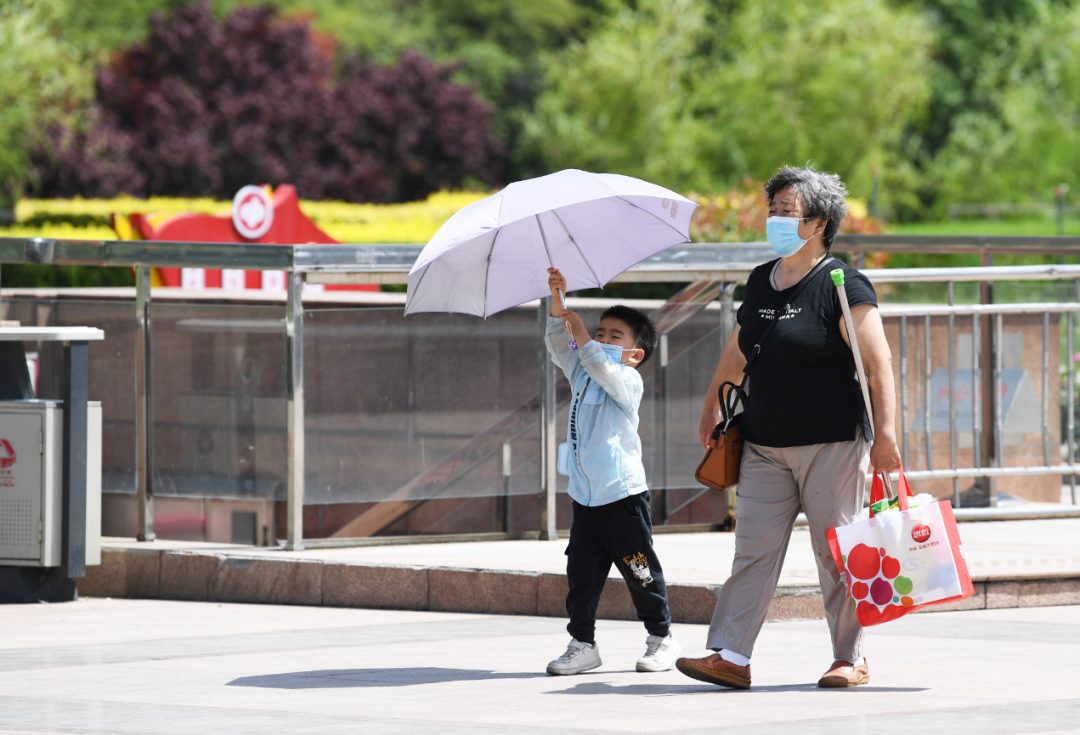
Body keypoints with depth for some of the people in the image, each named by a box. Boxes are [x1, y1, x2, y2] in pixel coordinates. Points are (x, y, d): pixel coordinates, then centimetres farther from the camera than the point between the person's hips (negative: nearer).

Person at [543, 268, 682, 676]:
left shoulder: (628, 381, -7)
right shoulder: (581, 375, 14)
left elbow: (602, 368, -26)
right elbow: (559, 348, 5)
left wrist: (581, 334, -21)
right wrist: (558, 304, -4)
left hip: (622, 495, -6)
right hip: (585, 498, 6)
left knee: (640, 572, 2)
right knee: (581, 572, 2)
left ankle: (661, 638, 13)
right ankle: (582, 643, 6)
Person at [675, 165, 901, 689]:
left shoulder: (843, 286, -8)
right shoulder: (761, 281, 13)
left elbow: (879, 365, -13)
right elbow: (737, 351, 28)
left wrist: (885, 431, -21)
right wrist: (712, 405, 36)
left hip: (832, 444, -6)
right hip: (765, 445, 6)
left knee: (836, 554, -1)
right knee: (753, 550, -1)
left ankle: (850, 659, 9)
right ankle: (729, 656, -4)